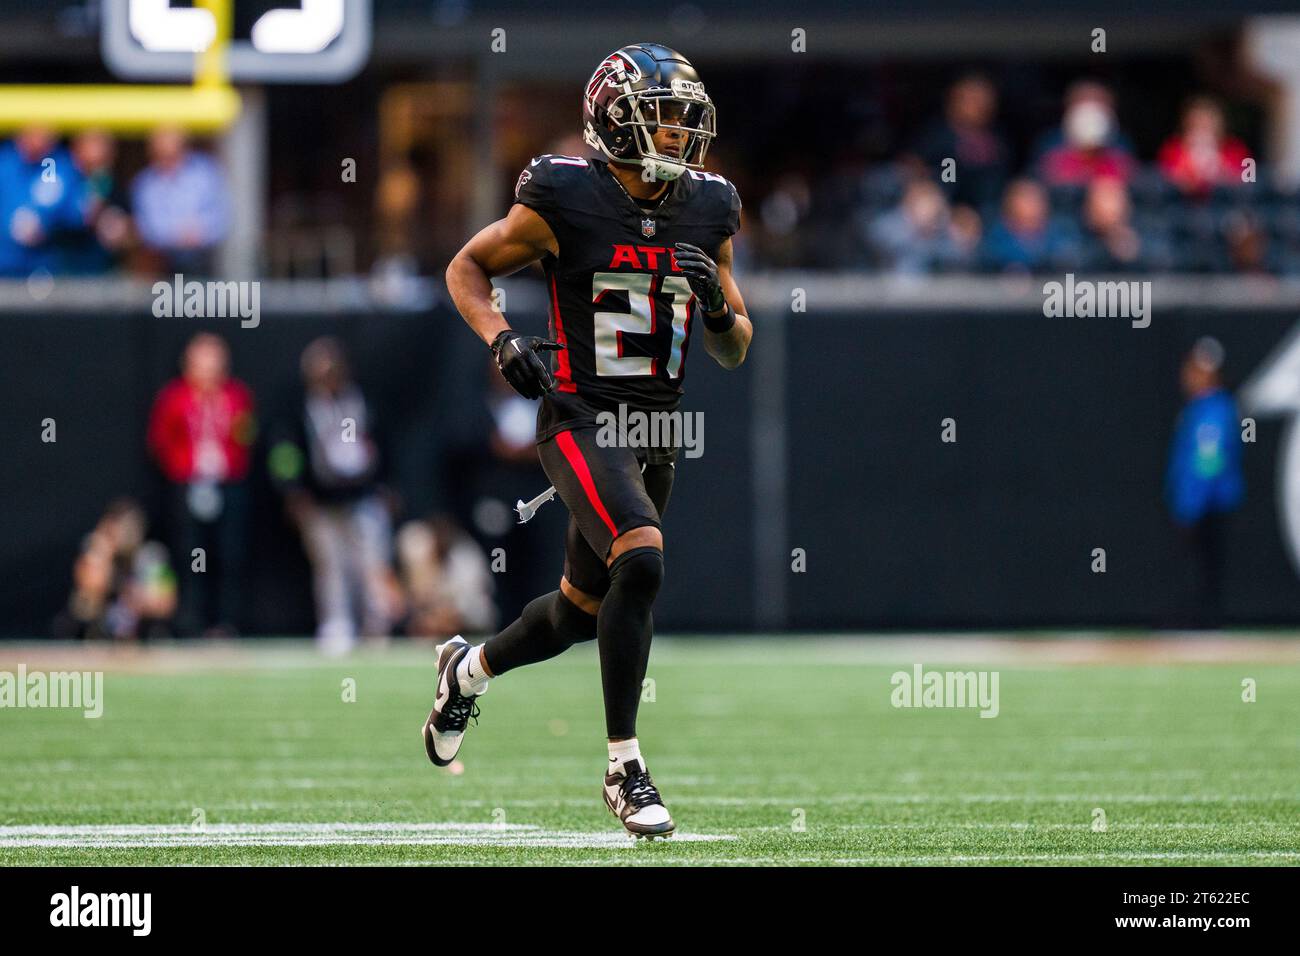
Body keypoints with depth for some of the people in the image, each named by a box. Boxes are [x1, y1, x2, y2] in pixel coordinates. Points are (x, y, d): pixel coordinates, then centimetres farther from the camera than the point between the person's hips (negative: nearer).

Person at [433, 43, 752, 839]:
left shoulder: (707, 212, 4)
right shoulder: (564, 201, -11)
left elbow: (735, 353, 11)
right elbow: (468, 268, 4)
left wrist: (717, 302, -10)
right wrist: (502, 339, -13)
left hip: (657, 431, 6)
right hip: (582, 421, -6)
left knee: (583, 611, 16)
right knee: (642, 561, -28)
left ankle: (468, 670, 48)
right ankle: (624, 768, -19)